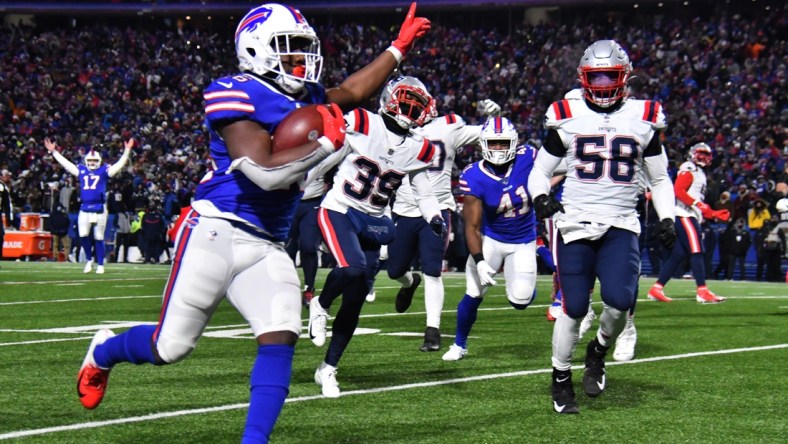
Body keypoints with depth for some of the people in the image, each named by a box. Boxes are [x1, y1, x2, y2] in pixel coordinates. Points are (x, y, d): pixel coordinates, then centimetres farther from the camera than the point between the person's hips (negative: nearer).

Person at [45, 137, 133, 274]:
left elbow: (119, 165, 0)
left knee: (98, 238, 3)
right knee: (83, 235, -8)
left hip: (99, 209, -2)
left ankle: (100, 265, 14)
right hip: (85, 209, 2)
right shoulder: (81, 170, 12)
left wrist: (127, 151, -8)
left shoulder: (104, 171, 5)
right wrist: (53, 151, 17)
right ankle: (89, 260, 14)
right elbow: (65, 163, 17)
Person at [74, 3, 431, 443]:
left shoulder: (306, 98, 13)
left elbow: (351, 91, 35)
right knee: (171, 347, 2)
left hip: (267, 246, 7)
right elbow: (264, 172, -21)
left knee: (281, 336, -14)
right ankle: (104, 352, 34)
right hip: (217, 231, -7)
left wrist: (398, 49, 35)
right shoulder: (235, 95, -12)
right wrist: (327, 142, -16)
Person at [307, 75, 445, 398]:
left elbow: (425, 195, 13)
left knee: (355, 299, 2)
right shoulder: (360, 125, -11)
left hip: (373, 222, 5)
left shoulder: (419, 151, 3)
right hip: (338, 211, -4)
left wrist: (435, 219, -5)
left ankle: (328, 368, 15)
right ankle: (320, 306, 2)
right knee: (353, 268, -30)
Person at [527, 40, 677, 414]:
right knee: (573, 308, -6)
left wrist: (666, 219, 1)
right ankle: (561, 381, 14)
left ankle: (598, 351, 14)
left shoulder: (643, 119, 7)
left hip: (621, 228, 1)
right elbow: (540, 170, 10)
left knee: (619, 300, -18)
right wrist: (540, 198, -11)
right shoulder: (568, 117, 3)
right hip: (575, 224, -1)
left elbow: (659, 179, 16)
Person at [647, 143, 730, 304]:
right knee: (697, 252, -13)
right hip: (684, 215, -10)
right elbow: (678, 191, -18)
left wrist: (714, 214, 18)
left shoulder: (699, 174, 25)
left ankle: (656, 289, 7)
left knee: (678, 255, 7)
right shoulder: (689, 169, -4)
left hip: (691, 217, 10)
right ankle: (702, 292, -16)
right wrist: (697, 204, -24)